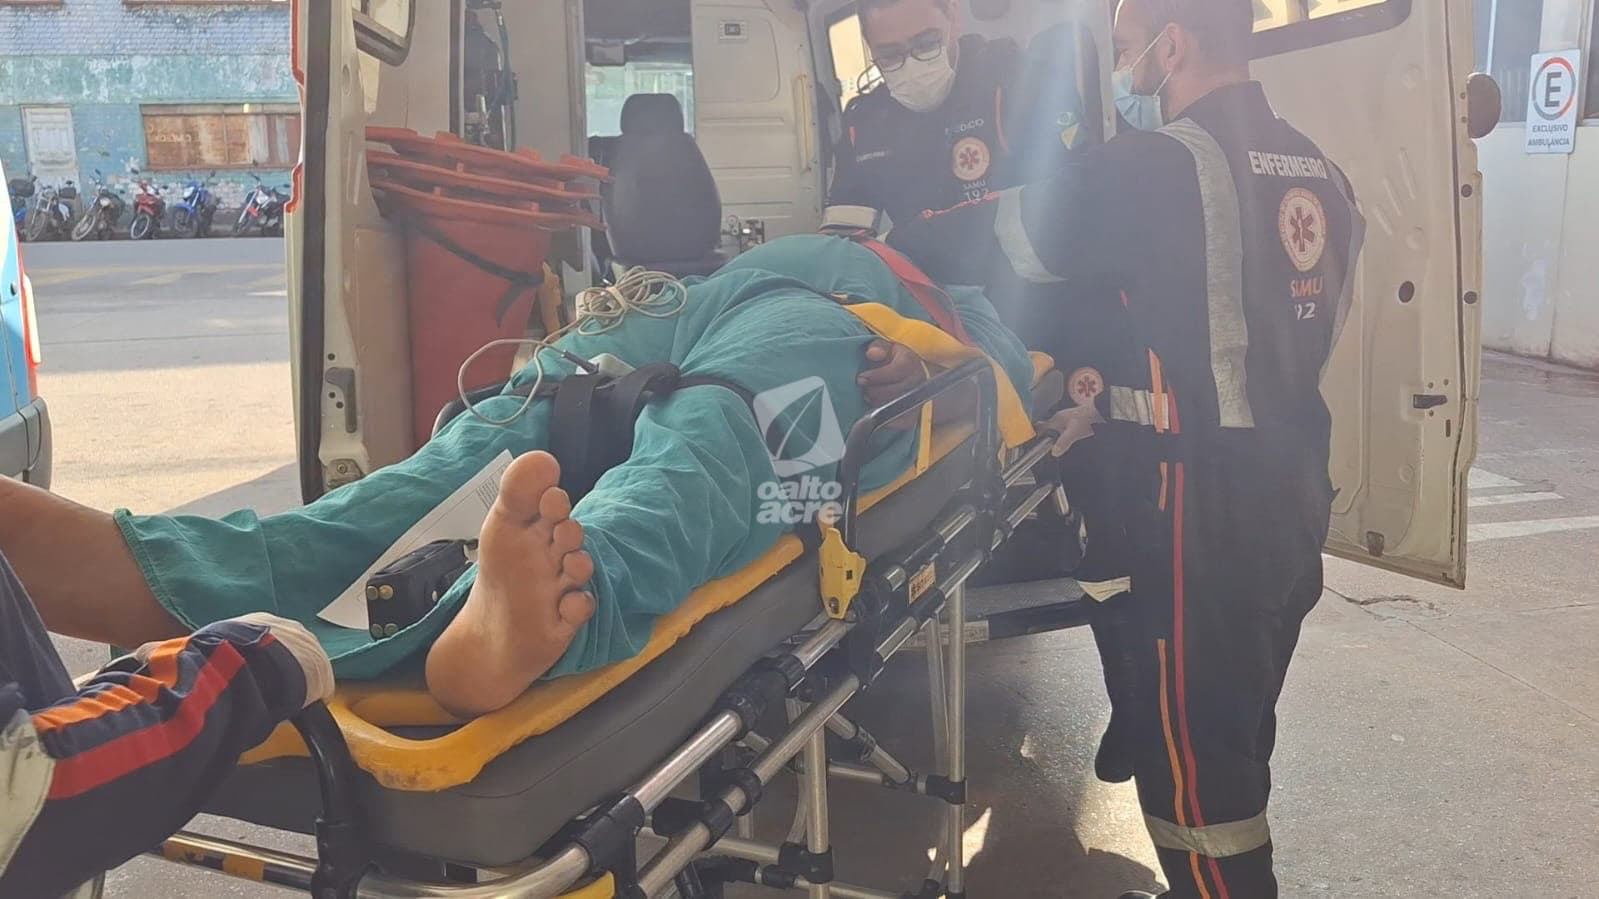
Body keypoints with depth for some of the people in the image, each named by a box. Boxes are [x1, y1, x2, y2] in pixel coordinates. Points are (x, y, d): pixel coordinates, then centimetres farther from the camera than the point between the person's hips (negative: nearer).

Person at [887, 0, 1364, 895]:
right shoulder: (1321, 172, 9)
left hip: (1203, 507, -8)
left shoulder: (1158, 167, -15)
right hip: (1295, 491, 8)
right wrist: (1119, 384, 20)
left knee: (1189, 761, 4)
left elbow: (1002, 234, -7)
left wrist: (892, 246, 11)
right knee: (1238, 738, 22)